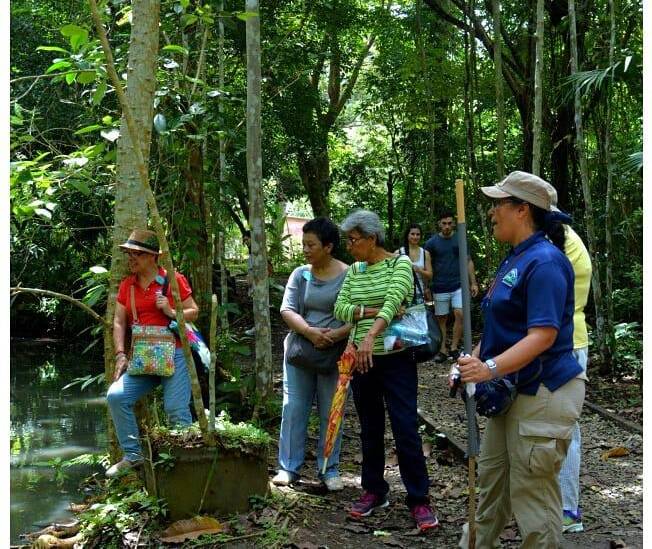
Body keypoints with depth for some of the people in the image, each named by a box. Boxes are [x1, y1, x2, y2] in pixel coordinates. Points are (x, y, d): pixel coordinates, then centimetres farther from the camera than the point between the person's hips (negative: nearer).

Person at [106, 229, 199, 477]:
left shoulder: (173, 280, -2)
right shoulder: (127, 285, 11)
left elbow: (193, 312, 3)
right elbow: (119, 322, 9)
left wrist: (171, 312, -15)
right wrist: (121, 355, -2)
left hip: (173, 355, -4)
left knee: (176, 409, -12)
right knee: (116, 396, -10)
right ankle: (133, 454, 3)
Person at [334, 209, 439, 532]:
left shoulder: (400, 264, -7)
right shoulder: (353, 271, 9)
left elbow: (393, 301, -22)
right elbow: (340, 308, -2)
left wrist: (370, 335, -36)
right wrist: (373, 311, -17)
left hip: (396, 358, -5)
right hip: (362, 359, 5)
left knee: (406, 430, -5)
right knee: (370, 429, 13)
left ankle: (419, 500, 4)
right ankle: (374, 491, 25)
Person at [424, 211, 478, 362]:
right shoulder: (432, 242, 1)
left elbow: (468, 261, 9)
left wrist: (473, 283, 3)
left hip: (458, 285, 0)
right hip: (440, 287, 0)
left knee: (460, 314, -13)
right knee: (441, 319, 5)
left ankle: (454, 348, -3)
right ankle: (442, 351, 13)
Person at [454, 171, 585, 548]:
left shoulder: (544, 262, -19)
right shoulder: (516, 258, 12)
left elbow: (544, 335, -27)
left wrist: (491, 368, -36)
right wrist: (474, 361, 10)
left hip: (542, 393, -10)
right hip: (512, 388, 10)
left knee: (531, 492, -2)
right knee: (491, 473, 21)